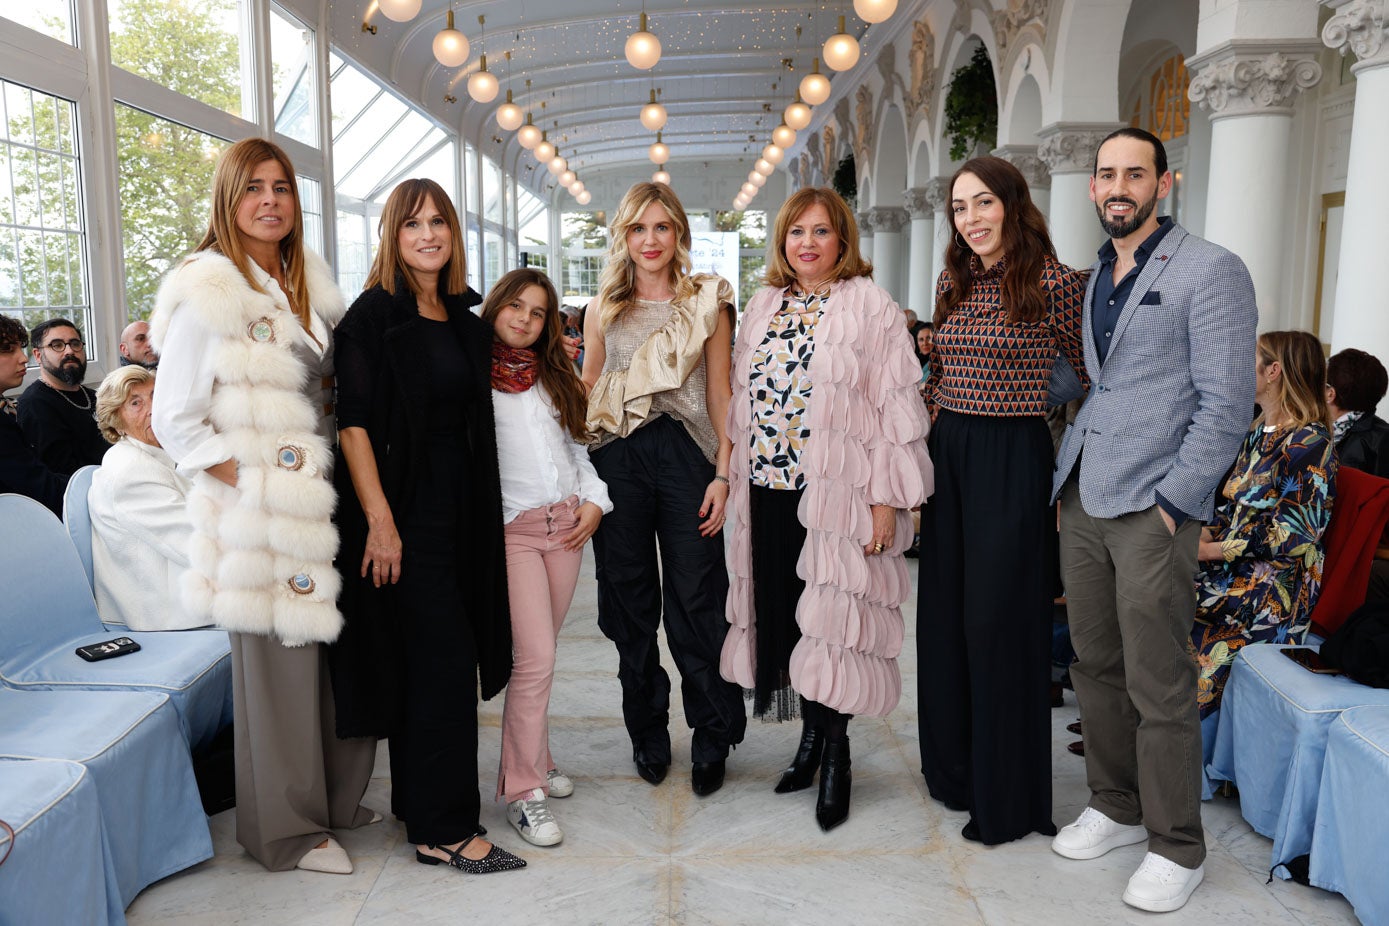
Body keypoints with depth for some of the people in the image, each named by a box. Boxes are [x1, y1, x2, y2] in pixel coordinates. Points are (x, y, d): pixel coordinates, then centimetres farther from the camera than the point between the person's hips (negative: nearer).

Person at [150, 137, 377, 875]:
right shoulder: (207, 292, -9)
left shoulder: (307, 286, 14)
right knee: (279, 666, 3)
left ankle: (335, 797, 31)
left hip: (320, 498, 7)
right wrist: (254, 484, -15)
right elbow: (173, 419, -10)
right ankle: (286, 831, 21)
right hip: (258, 512, -7)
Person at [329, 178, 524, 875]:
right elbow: (353, 423, -14)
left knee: (432, 665, 13)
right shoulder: (373, 315, -8)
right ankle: (443, 830, 6)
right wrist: (379, 521, -18)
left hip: (461, 507, 7)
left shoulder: (465, 319, 12)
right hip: (404, 510, -7)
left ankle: (418, 801, 28)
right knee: (444, 664, -6)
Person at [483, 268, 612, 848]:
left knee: (539, 653, 11)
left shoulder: (553, 376, 17)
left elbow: (578, 445, 20)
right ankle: (524, 790, 0)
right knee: (534, 658, -10)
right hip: (511, 528, -5)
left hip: (567, 525, 6)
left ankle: (533, 757, 26)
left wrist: (594, 499, 7)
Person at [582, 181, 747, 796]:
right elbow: (588, 393, 17)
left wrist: (724, 473, -6)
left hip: (687, 456, -2)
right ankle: (648, 733, 25)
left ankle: (712, 739, 16)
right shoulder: (604, 309, 12)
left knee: (696, 601, 0)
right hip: (617, 461, 3)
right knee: (631, 601, 9)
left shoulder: (707, 302, 6)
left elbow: (719, 393, 3)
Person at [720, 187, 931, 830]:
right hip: (768, 490, 5)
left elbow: (895, 405, -8)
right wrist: (737, 479, 13)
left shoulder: (871, 307, -3)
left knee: (829, 620, -1)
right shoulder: (763, 307, 14)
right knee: (785, 616, 10)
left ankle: (835, 757, 17)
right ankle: (812, 738, 28)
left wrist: (887, 498, -13)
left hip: (837, 493, -5)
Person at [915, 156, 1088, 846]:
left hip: (1014, 459, -6)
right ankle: (955, 768, 31)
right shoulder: (952, 283, 10)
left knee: (999, 618, 0)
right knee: (945, 613, 12)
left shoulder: (1055, 284, -9)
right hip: (947, 453, 7)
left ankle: (1007, 798, 17)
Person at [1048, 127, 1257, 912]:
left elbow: (1227, 405, -11)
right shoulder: (1092, 280, 16)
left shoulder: (1210, 271, -5)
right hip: (1082, 500, 7)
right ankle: (1116, 809, 31)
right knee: (1096, 666, 14)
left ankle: (1177, 847, 17)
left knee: (1158, 686, 0)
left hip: (1152, 509, -6)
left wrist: (1171, 505, -15)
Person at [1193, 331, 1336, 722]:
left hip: (1274, 581, -8)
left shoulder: (1310, 444, -11)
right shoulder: (1258, 433, 15)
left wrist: (1212, 550, -17)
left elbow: (1290, 536, -16)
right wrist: (1204, 533, -3)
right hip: (1231, 567, 8)